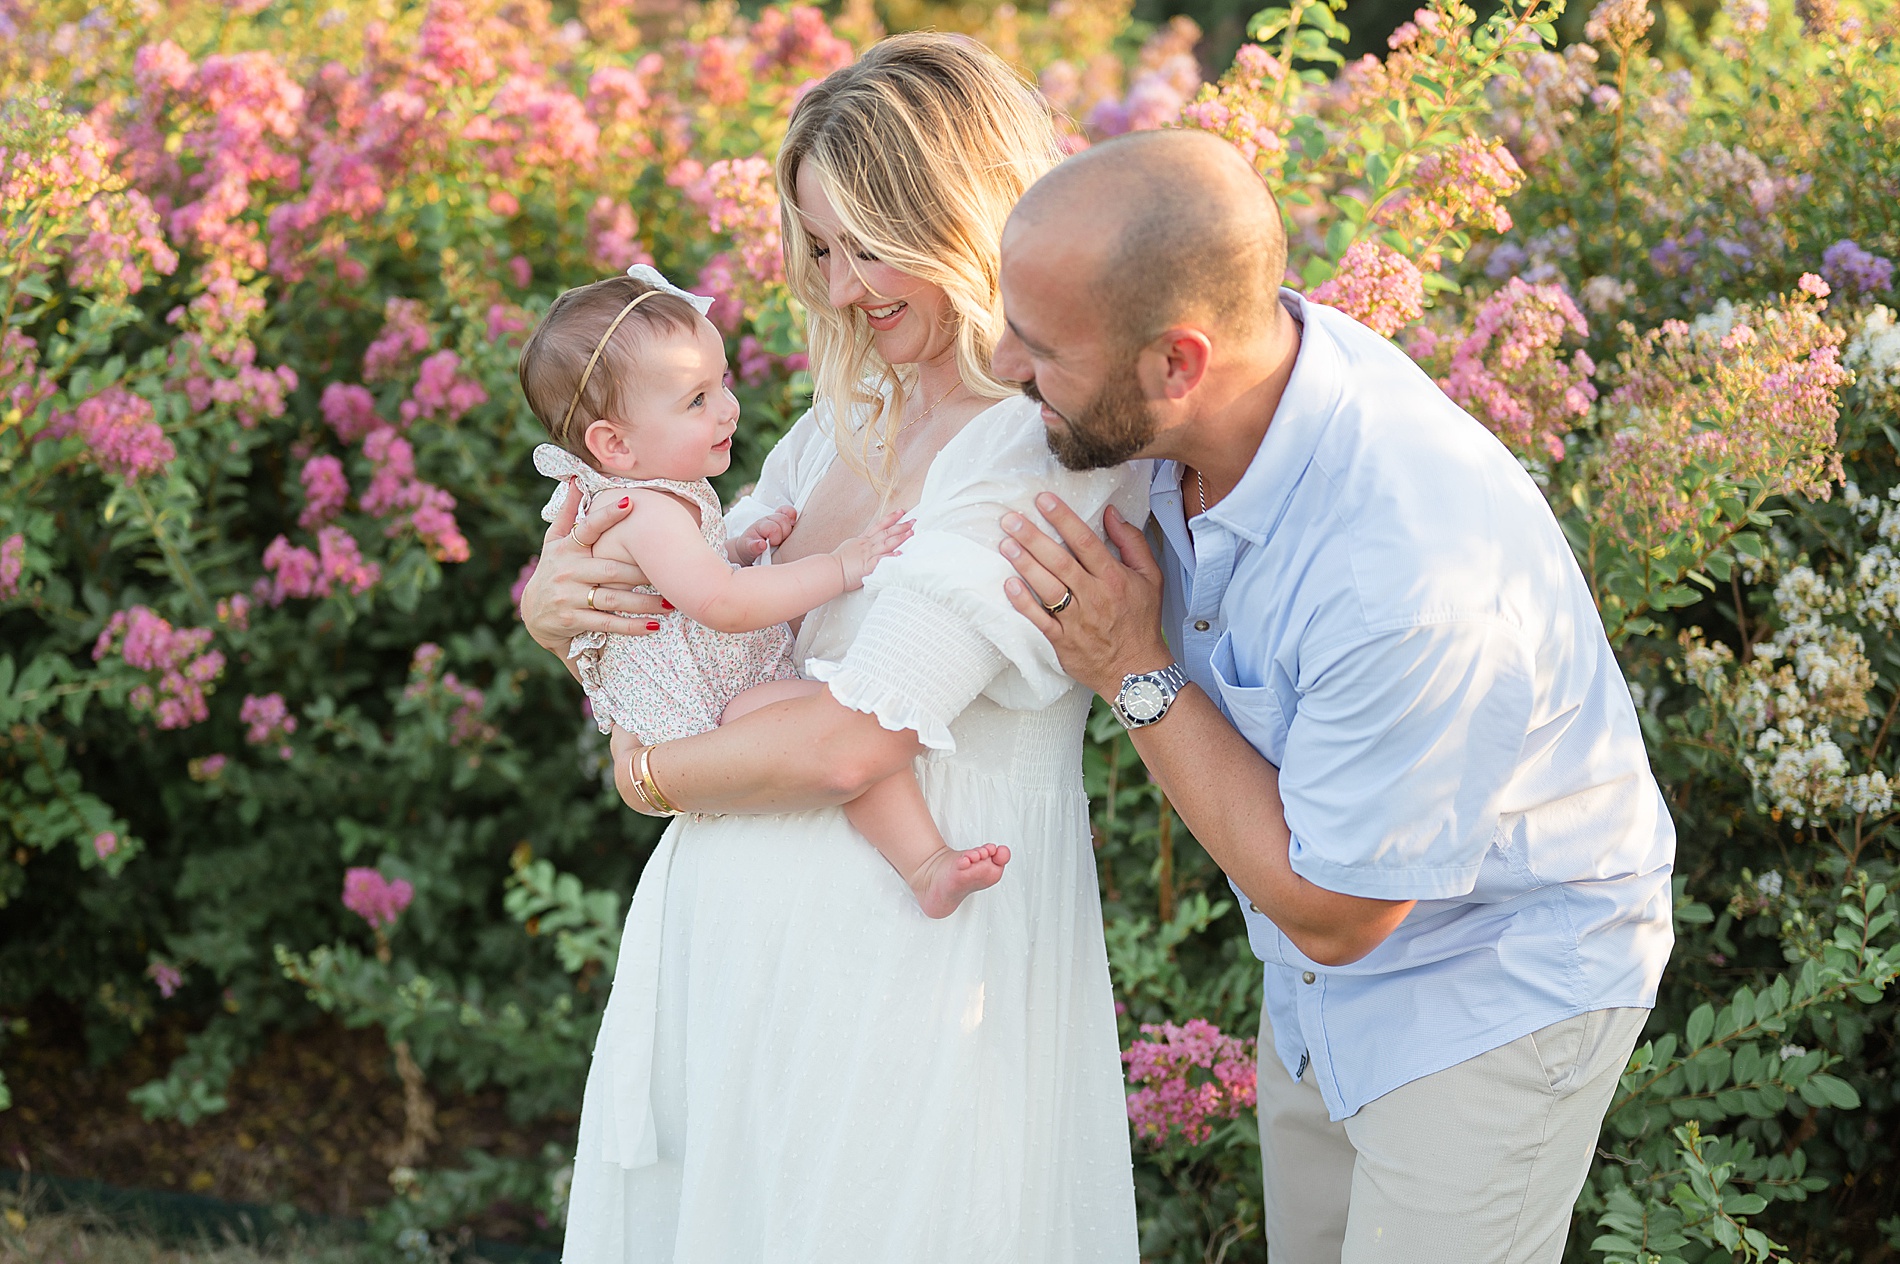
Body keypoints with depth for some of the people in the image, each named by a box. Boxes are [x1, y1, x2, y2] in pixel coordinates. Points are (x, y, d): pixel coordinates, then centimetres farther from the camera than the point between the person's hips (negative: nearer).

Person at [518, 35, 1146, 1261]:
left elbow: (852, 742, -23)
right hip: (738, 945, 8)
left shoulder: (1048, 448, -17)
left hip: (907, 968, -7)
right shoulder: (848, 424, 10)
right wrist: (556, 601, -8)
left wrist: (651, 770, -6)